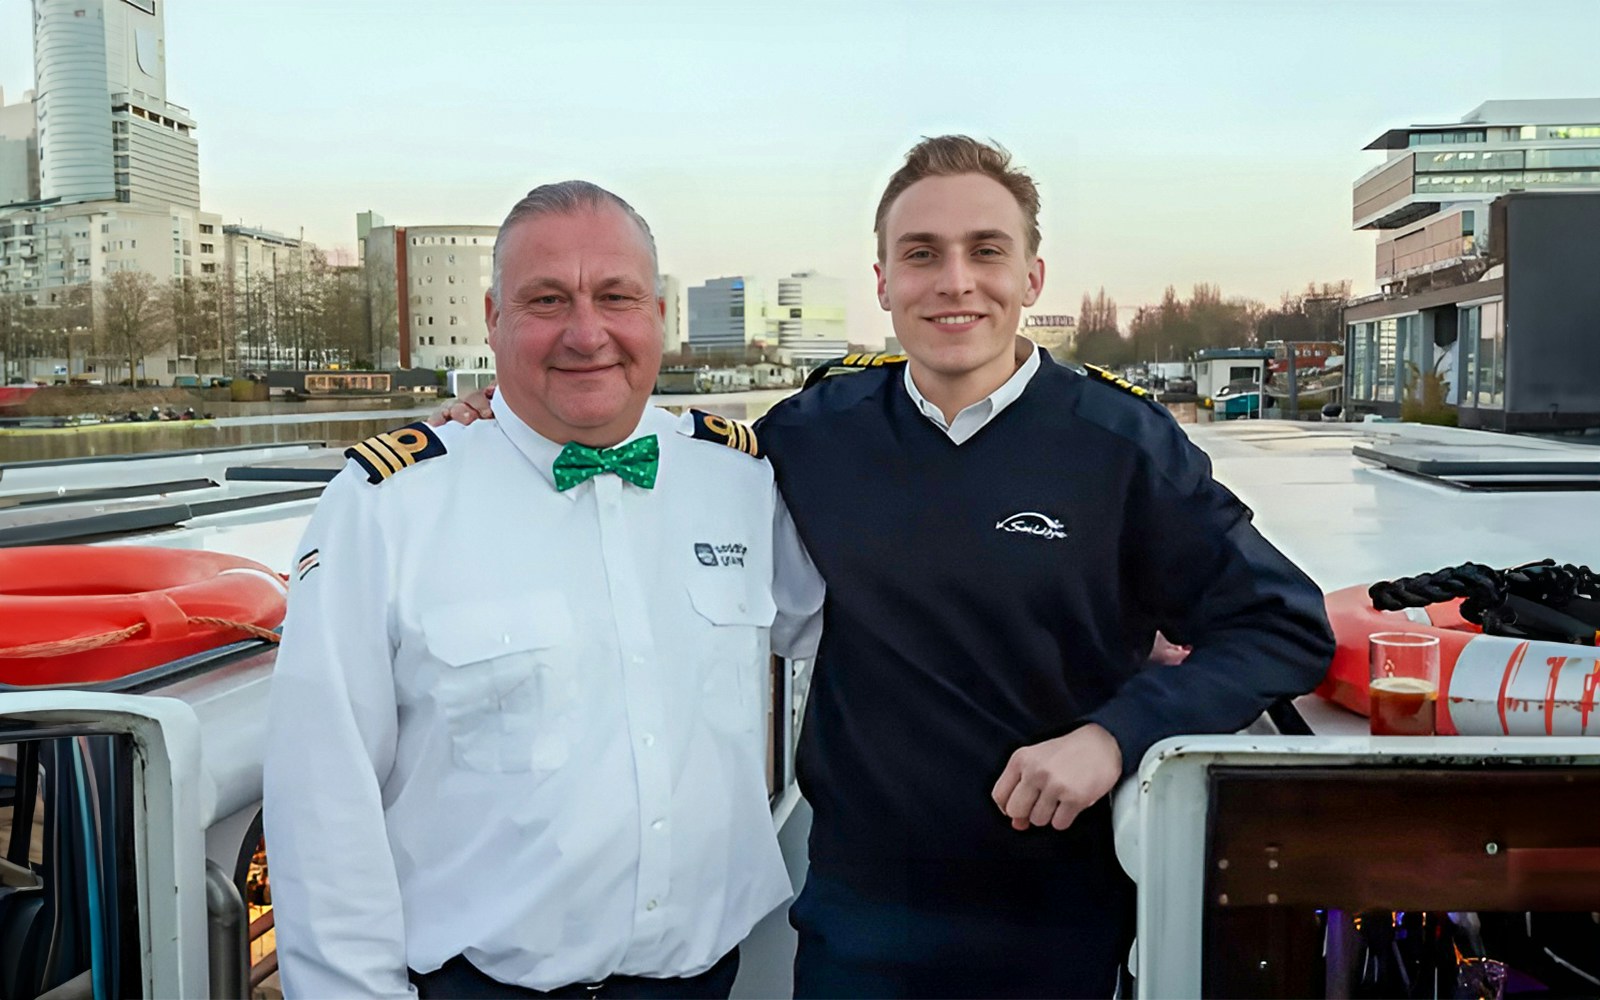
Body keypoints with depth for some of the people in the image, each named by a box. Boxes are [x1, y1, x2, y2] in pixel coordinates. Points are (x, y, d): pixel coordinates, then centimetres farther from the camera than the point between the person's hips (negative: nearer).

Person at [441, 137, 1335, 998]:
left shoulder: (1125, 443, -11)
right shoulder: (818, 432, -4)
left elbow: (1286, 623, -6)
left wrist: (1116, 734, -19)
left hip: (1060, 918, -1)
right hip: (858, 913, 2)